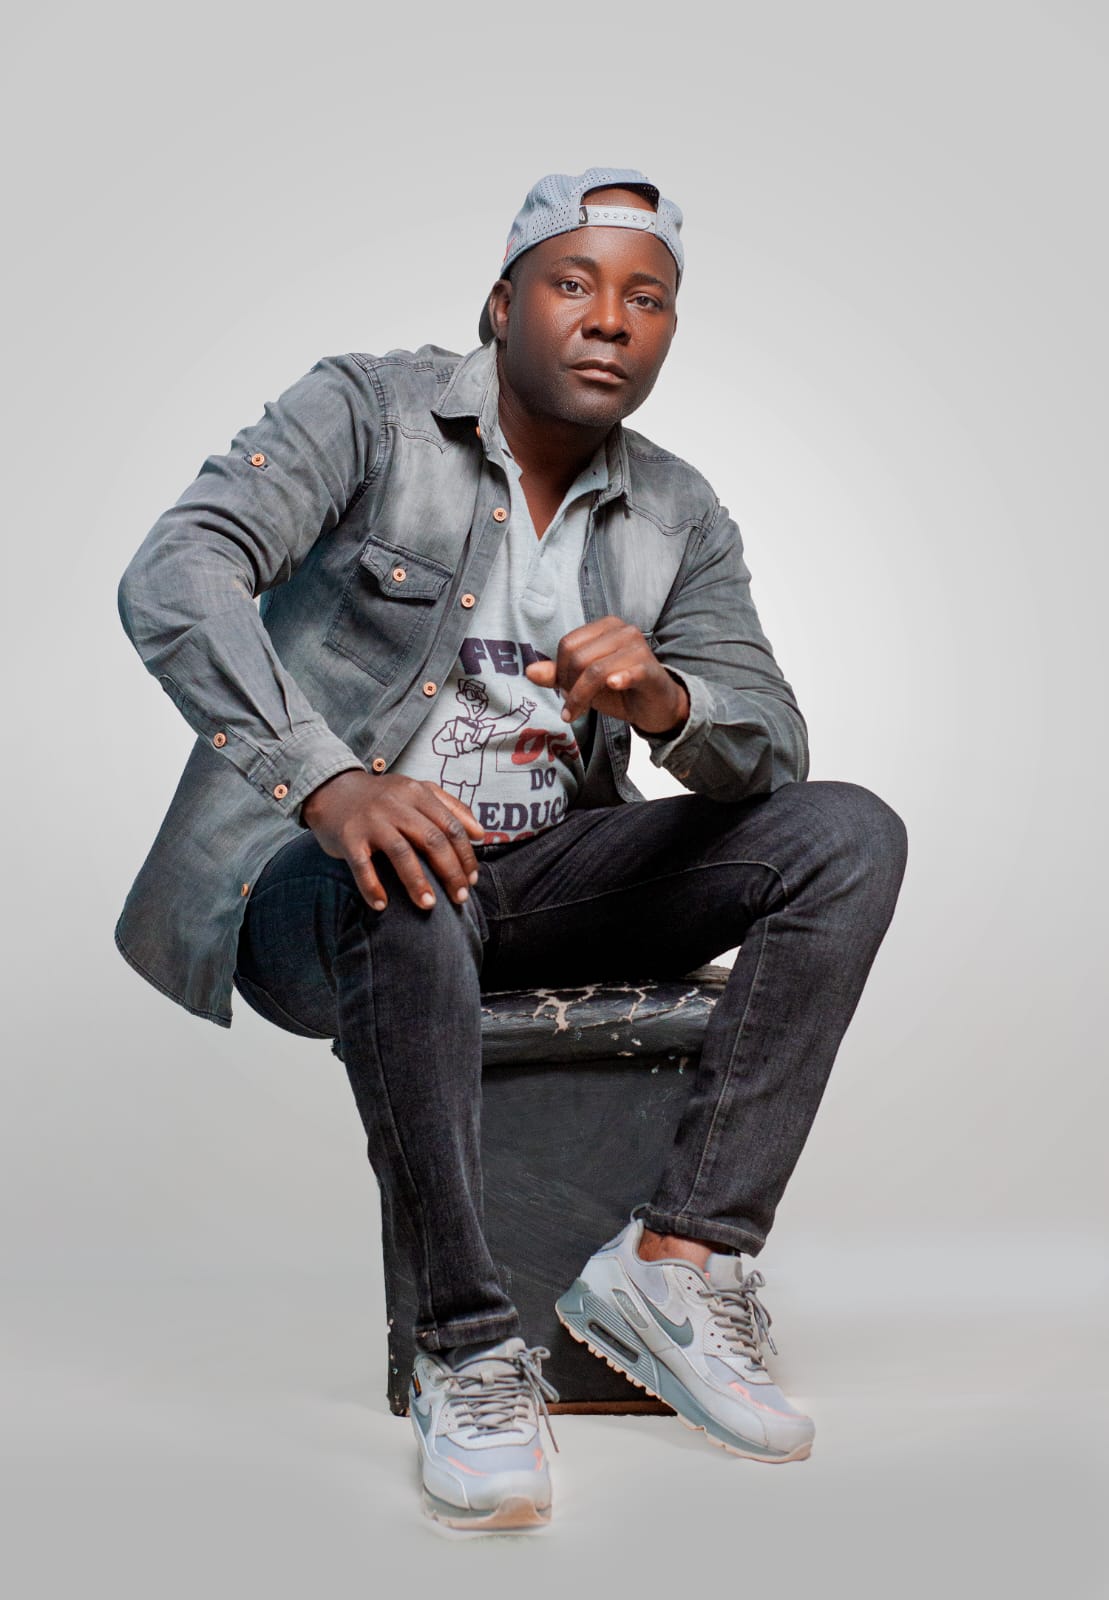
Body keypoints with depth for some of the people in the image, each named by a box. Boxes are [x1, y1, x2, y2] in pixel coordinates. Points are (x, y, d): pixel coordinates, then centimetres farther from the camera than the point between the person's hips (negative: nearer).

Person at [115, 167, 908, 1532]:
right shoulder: (363, 411, -5)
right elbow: (174, 577, -21)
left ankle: (678, 1259, -21)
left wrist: (662, 696, -26)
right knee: (404, 892, -41)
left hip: (535, 874, 5)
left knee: (851, 833, -13)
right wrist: (328, 782, -38)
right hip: (317, 881, -5)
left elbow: (771, 750, 0)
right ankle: (467, 1346, -24)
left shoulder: (680, 520, 9)